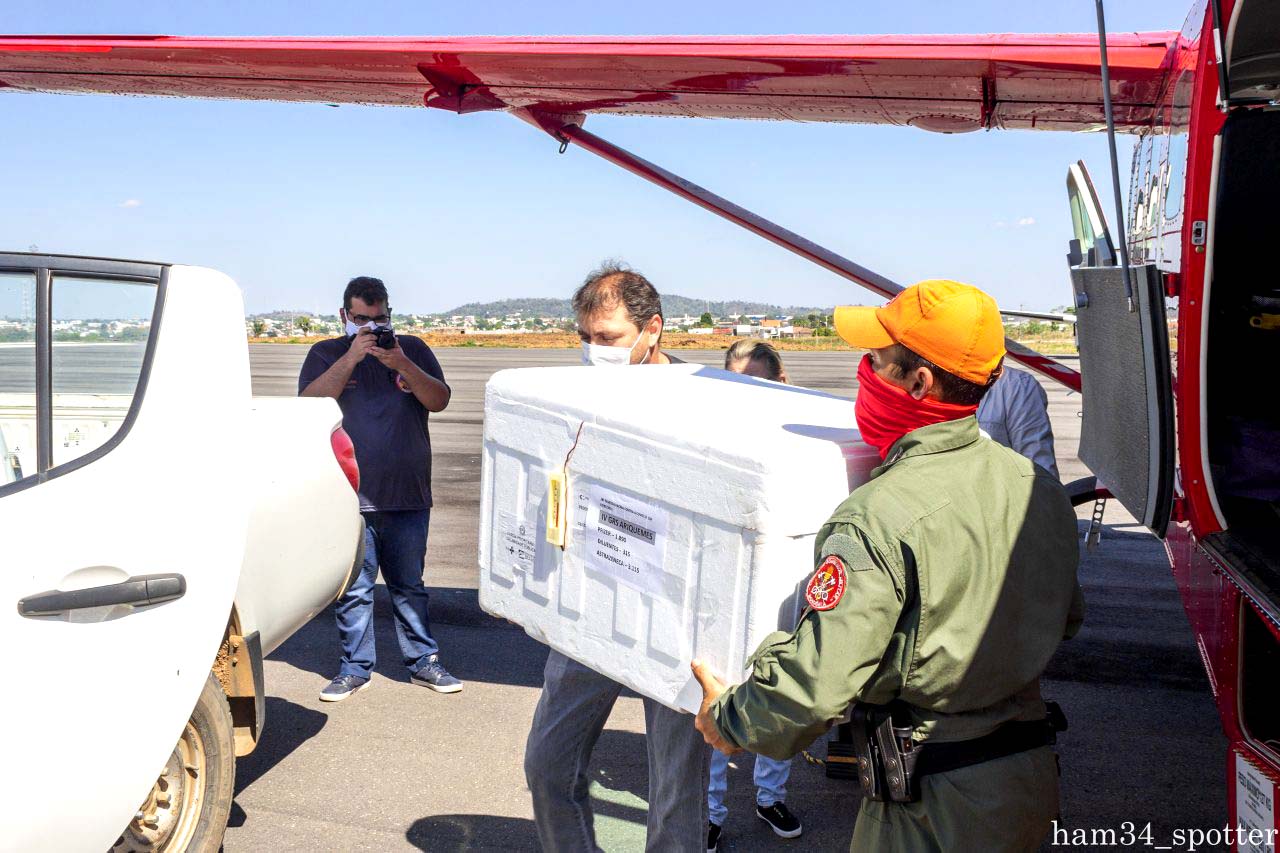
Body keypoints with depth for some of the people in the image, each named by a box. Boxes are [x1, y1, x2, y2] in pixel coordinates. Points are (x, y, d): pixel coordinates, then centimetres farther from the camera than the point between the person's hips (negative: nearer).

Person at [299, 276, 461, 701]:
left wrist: (402, 365, -16)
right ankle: (355, 668, 13)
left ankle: (423, 662, 18)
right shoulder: (326, 354, 9)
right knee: (354, 589, 1)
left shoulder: (413, 349, 11)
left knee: (409, 585, 10)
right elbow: (311, 402, -8)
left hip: (408, 494, 1)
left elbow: (439, 400, -2)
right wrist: (351, 358, -16)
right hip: (350, 496, -1)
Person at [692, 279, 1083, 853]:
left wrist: (728, 718, -8)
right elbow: (1065, 618, 13)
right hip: (1032, 782, 7)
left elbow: (815, 686, -26)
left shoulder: (878, 520, -26)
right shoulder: (1040, 488, -2)